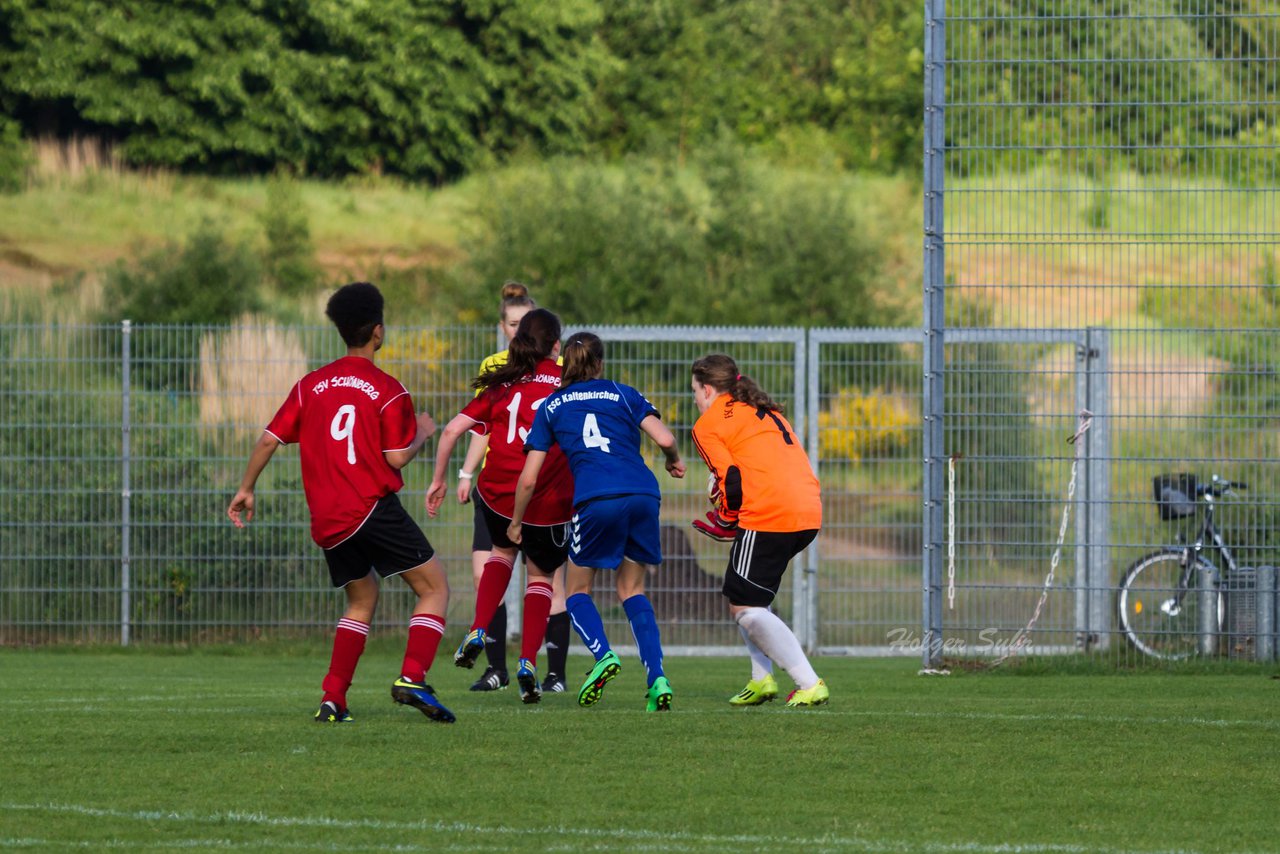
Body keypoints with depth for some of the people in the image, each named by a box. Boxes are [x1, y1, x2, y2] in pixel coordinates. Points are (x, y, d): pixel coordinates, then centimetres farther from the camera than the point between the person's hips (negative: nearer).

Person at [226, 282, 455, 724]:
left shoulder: (311, 385, 10)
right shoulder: (387, 390, -5)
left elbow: (269, 440, 9)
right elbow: (396, 458, -8)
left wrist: (246, 489, 20)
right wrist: (423, 434, 11)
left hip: (326, 520, 6)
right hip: (373, 508, -6)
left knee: (361, 600, 21)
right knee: (434, 589, 1)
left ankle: (333, 698, 8)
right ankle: (412, 679, -19)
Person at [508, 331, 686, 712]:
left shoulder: (551, 407, 17)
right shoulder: (623, 394, 18)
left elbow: (528, 480, 14)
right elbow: (665, 440, 5)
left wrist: (516, 522, 29)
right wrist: (675, 462, 28)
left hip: (596, 499, -2)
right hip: (643, 494, 2)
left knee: (577, 589, 15)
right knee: (631, 589, 16)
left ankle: (603, 655, -14)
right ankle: (657, 679, -1)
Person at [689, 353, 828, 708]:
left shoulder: (708, 424, 2)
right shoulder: (766, 412, 26)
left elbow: (733, 481, -7)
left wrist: (727, 520, 10)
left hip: (767, 516, -9)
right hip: (809, 513, 9)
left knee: (745, 608, -3)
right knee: (744, 596, 23)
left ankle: (810, 684, -12)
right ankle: (762, 679, 16)